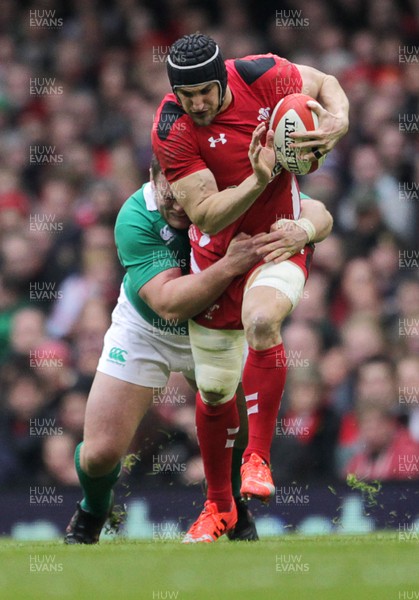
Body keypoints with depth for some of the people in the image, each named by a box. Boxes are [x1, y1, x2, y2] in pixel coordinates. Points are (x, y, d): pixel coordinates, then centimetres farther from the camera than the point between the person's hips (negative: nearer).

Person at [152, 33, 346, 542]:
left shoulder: (261, 76, -16)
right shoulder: (171, 131, -21)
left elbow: (324, 84, 4)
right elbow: (206, 215, -23)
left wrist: (338, 122, -18)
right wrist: (258, 180, -37)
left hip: (281, 236, -1)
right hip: (218, 250, 1)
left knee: (261, 320, -34)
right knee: (214, 390, 8)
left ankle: (257, 458, -19)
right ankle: (219, 505, 31)